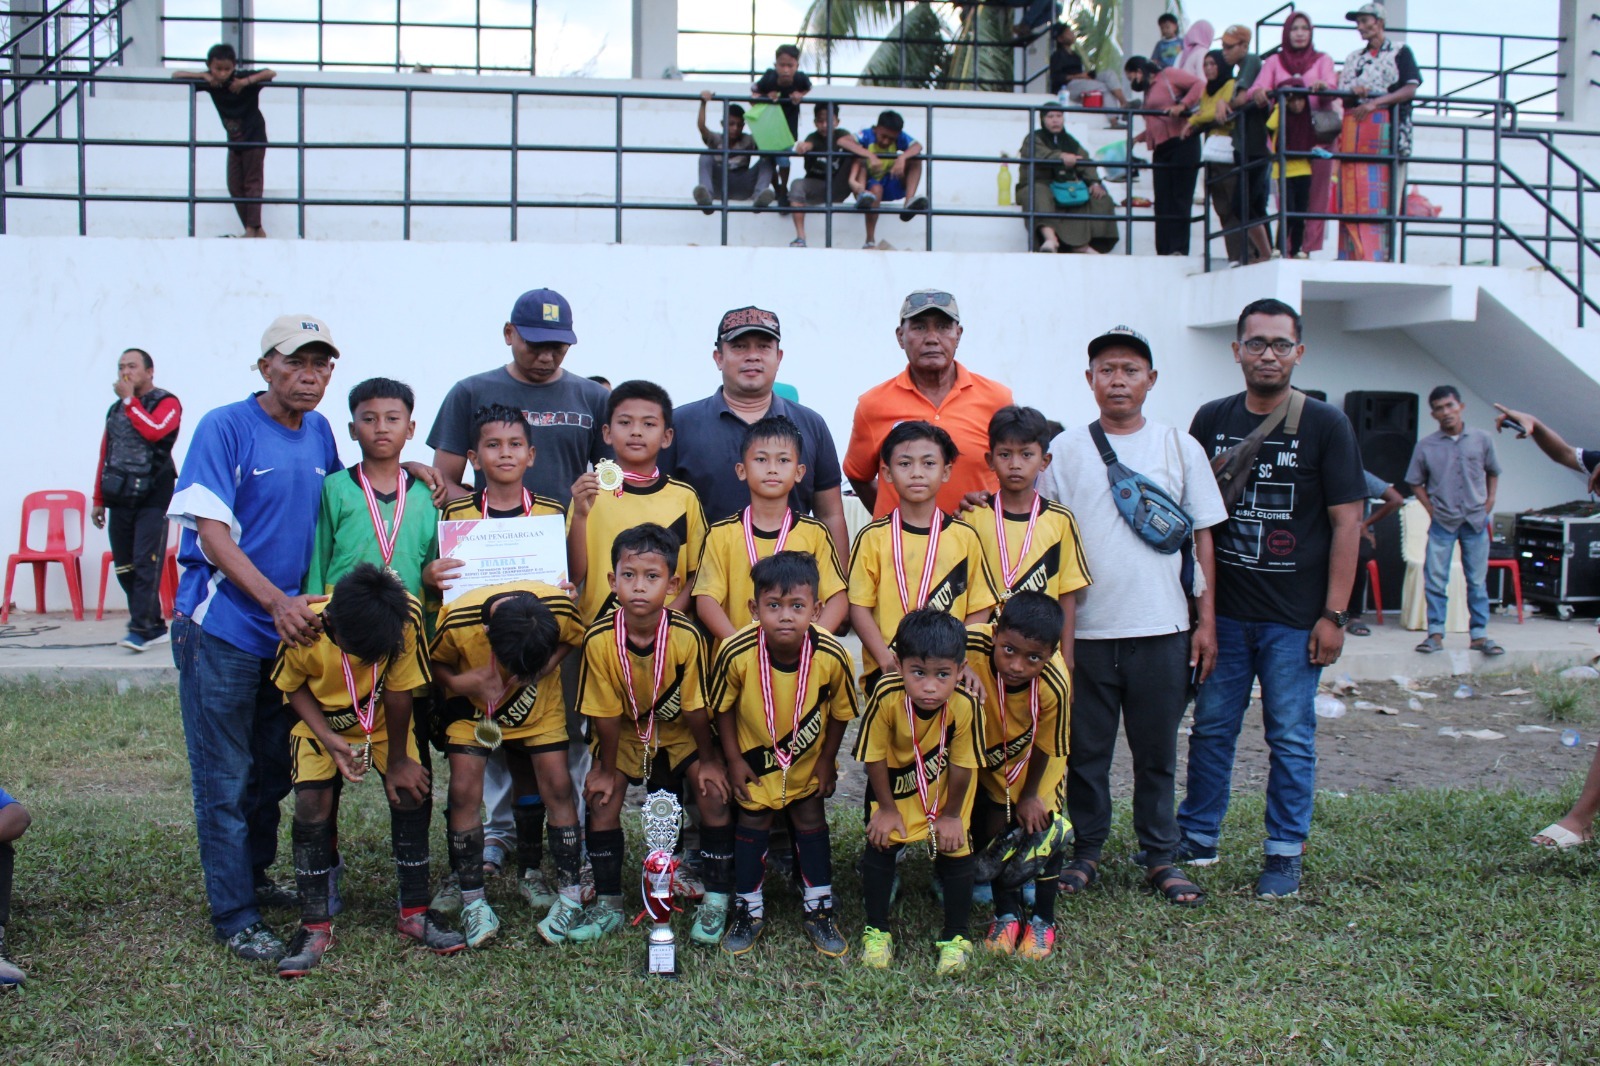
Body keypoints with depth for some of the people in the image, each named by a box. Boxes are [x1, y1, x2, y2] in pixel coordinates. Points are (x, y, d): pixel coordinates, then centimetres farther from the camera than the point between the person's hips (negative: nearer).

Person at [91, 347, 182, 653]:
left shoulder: (167, 403, 0)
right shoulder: (116, 409, 20)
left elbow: (154, 431, -22)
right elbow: (105, 455, 21)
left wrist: (129, 399, -11)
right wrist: (98, 499, 19)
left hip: (152, 497, -7)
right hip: (120, 498, 7)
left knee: (146, 564, -11)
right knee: (124, 567, 5)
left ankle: (141, 628, -10)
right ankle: (155, 627, 11)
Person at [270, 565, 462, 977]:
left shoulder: (406, 617, -34)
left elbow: (398, 691, -20)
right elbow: (294, 689, -13)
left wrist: (397, 760, -8)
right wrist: (330, 741, -27)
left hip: (384, 718, 1)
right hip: (320, 720, -1)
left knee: (412, 791, -12)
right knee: (312, 803, -16)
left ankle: (414, 912, 3)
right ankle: (315, 926, -4)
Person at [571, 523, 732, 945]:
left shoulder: (686, 636, -31)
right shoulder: (599, 639, -27)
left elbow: (696, 706, -18)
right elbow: (605, 713, -15)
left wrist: (708, 759, -8)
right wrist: (606, 768, -7)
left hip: (679, 731, -1)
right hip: (625, 731, 1)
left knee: (712, 793, -14)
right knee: (602, 798, -9)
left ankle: (716, 900, 0)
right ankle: (607, 903, 9)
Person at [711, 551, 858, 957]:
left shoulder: (831, 654, -29)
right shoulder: (737, 653, -31)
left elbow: (839, 711, -10)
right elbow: (723, 708, -12)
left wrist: (827, 760, -3)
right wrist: (734, 760, -8)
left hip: (808, 757, 1)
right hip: (755, 756, -1)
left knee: (811, 822, 11)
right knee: (752, 824, 11)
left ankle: (818, 911, 27)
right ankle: (749, 911, 28)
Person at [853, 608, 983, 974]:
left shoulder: (965, 704, -36)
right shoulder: (886, 696, -36)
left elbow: (962, 765, -20)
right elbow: (875, 757, -20)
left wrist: (951, 815, -8)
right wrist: (887, 808, -9)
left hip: (944, 785, 0)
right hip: (894, 783, 0)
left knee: (954, 849, 0)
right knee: (880, 844, 0)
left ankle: (955, 937, 19)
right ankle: (876, 931, 19)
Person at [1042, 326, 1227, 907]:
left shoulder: (1179, 448, 6)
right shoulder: (1064, 451, 4)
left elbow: (1201, 535, 8)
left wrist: (1206, 619, 4)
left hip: (1162, 628, 1)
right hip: (1086, 629, 0)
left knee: (1157, 751, 7)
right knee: (1086, 750, 7)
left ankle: (1161, 857, 19)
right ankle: (1086, 852, 20)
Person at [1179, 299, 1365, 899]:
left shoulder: (1325, 426, -2)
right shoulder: (1212, 421, 6)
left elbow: (1347, 521, -4)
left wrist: (1333, 614, -9)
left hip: (1294, 618, -3)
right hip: (1222, 611, 3)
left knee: (1291, 738, 4)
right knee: (1211, 729, 10)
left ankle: (1285, 853, 14)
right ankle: (1197, 838, 22)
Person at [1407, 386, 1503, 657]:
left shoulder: (1482, 440, 1)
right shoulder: (1426, 446, -2)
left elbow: (1492, 472, 14)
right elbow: (1416, 482, 7)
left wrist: (1489, 503, 5)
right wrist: (1431, 510, -1)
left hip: (1476, 521, 1)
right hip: (1443, 522, -1)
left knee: (1477, 581, 6)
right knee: (1435, 580, -1)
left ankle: (1479, 635, 12)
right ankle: (1435, 633, 6)